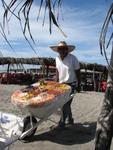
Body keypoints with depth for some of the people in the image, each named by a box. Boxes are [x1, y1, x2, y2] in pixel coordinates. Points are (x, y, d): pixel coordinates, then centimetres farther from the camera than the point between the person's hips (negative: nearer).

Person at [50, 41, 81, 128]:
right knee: (66, 104, 13)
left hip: (71, 84, -6)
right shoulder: (57, 59, 3)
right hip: (61, 84, 6)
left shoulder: (73, 59, -13)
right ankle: (70, 120, 31)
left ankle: (62, 123, 4)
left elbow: (78, 73, -7)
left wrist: (78, 85, -5)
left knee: (65, 104, -8)